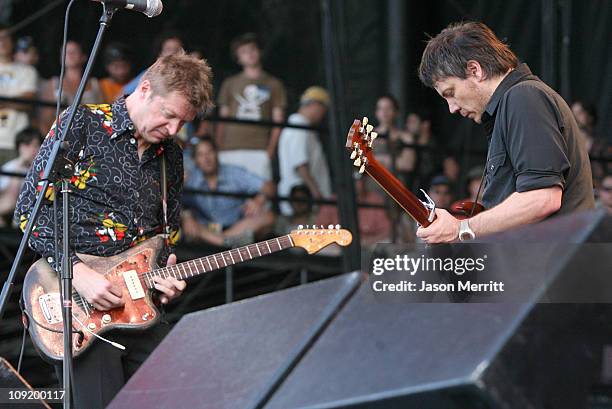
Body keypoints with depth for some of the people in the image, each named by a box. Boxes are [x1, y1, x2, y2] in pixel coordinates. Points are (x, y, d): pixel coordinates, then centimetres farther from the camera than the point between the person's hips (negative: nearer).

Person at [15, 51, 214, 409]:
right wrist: (78, 272, -18)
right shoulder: (82, 124, -4)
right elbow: (30, 209, -8)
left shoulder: (170, 157, 14)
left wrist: (166, 275, 0)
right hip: (75, 295, -6)